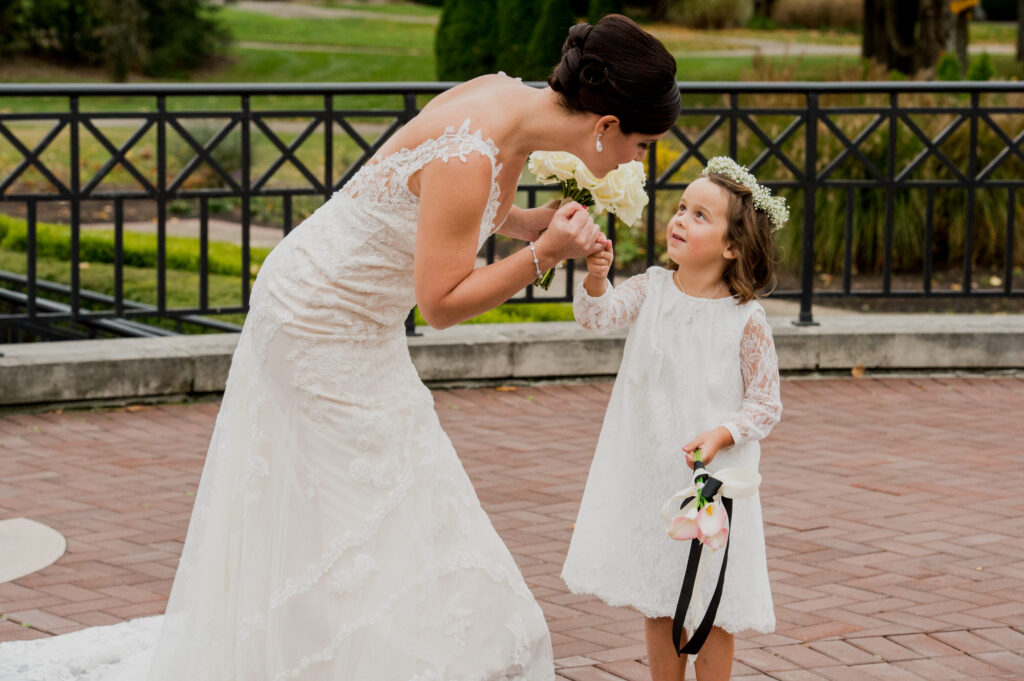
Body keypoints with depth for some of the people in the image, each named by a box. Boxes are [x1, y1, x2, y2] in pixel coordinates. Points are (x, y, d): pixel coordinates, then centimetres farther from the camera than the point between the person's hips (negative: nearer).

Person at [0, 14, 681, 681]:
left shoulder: (512, 98, -4)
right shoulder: (468, 157, -31)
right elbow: (442, 301, -26)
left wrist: (537, 222, -2)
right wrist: (542, 254, -28)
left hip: (356, 322, 9)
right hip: (320, 322, -9)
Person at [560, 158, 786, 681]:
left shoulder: (745, 320, -10)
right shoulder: (651, 290, 0)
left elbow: (765, 405, -5)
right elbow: (598, 315, -16)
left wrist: (720, 436, -21)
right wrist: (596, 278, -35)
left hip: (712, 477, -4)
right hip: (647, 473, 4)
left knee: (711, 608, 3)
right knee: (657, 601, 13)